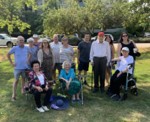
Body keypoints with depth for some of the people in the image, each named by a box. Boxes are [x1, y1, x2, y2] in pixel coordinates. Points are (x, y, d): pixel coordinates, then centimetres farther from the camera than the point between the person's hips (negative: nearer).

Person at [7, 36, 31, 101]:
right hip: (17, 67, -3)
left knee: (24, 79, 17)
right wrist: (11, 63, -3)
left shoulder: (27, 48, -2)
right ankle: (14, 94, 10)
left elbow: (29, 54, 18)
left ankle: (23, 89, 37)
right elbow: (8, 54, 0)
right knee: (16, 80, 3)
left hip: (25, 67, 3)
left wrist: (28, 60, 7)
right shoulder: (14, 48, -10)